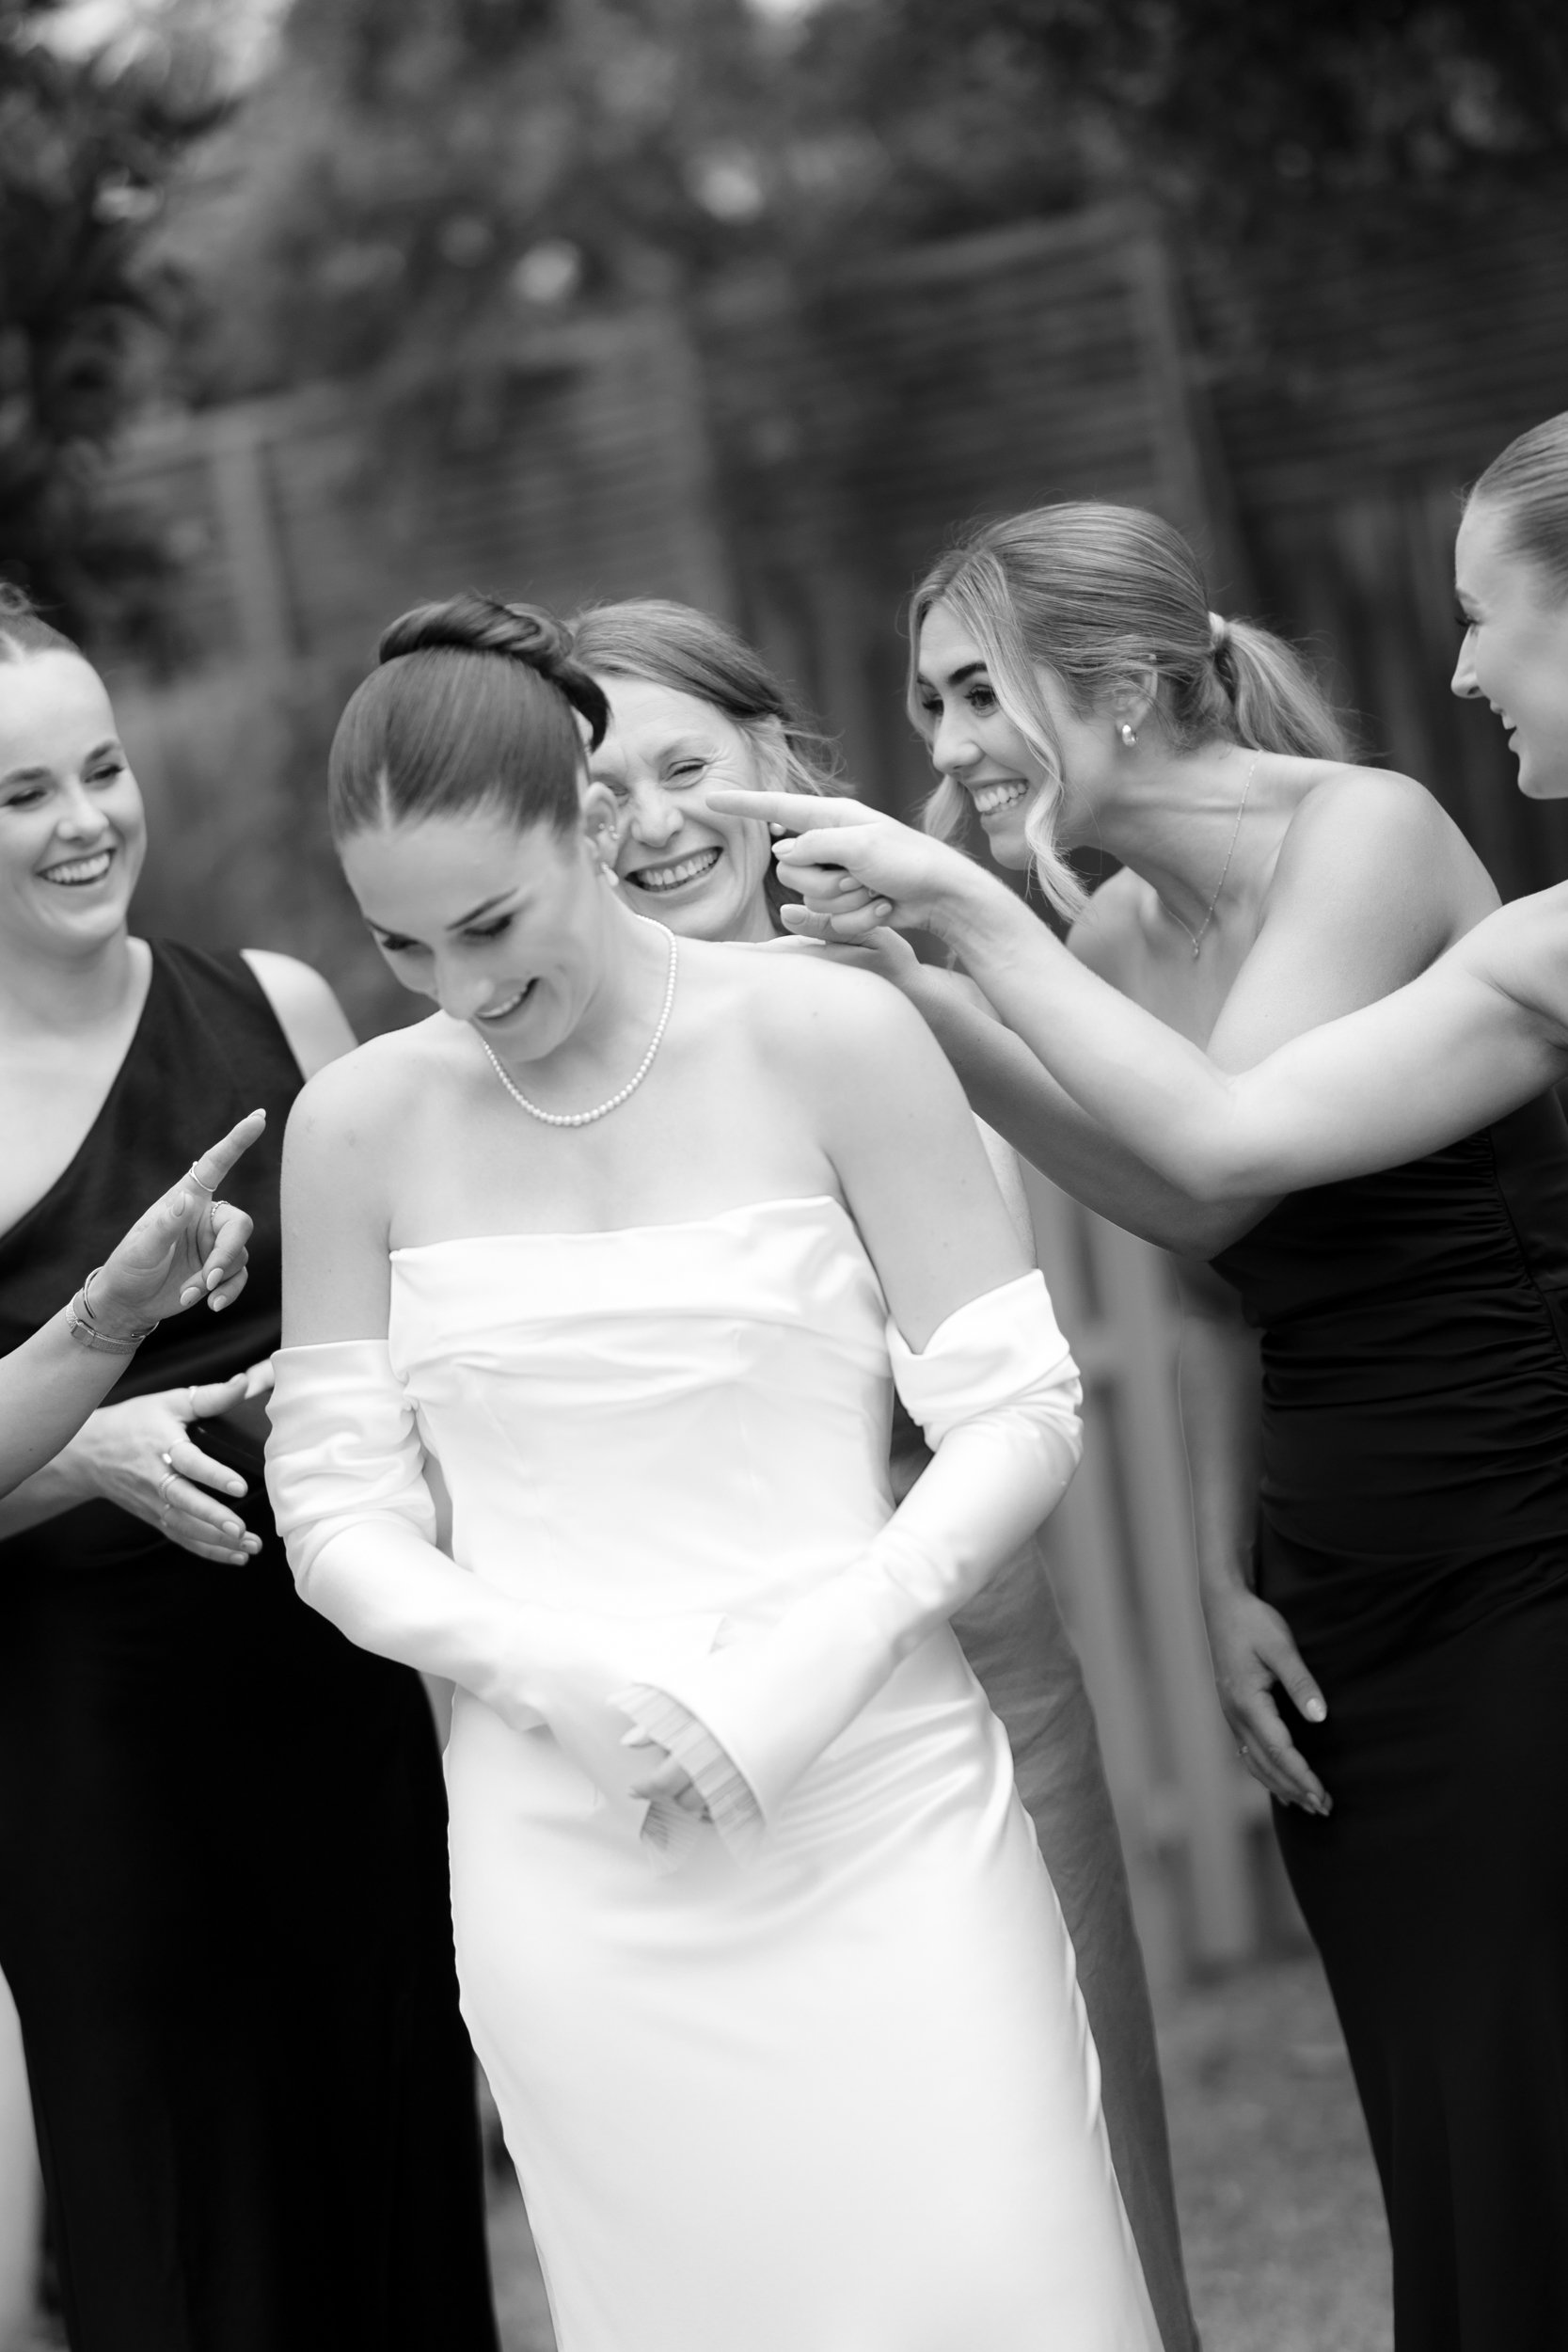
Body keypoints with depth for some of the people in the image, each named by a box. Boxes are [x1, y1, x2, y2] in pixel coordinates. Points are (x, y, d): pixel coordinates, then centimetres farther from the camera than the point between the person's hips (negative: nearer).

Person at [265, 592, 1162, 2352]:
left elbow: (1017, 1416, -2)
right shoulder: (361, 1125, 3)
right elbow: (334, 1508, 6)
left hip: (875, 1810, -2)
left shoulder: (827, 1041, -4)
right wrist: (554, 1676, -11)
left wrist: (831, 1643, -16)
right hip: (567, 1856, 2)